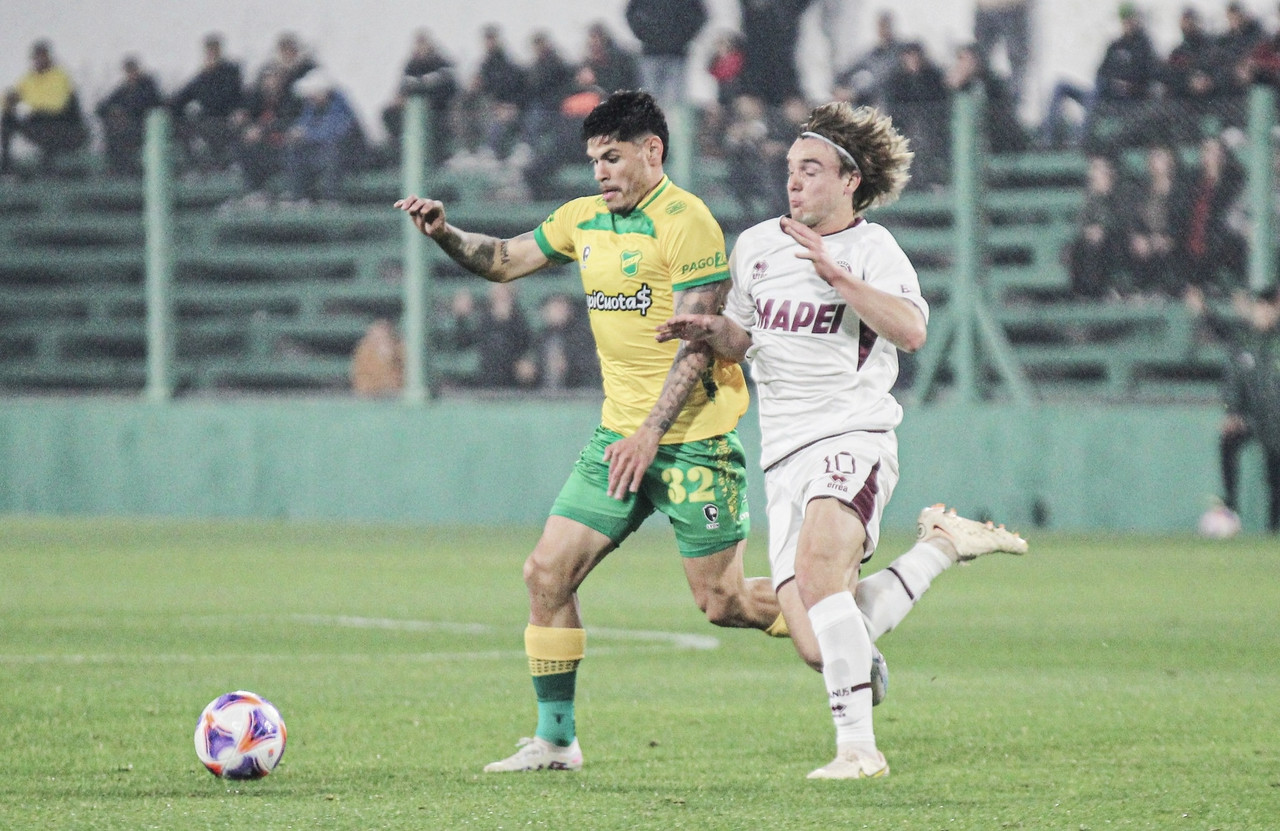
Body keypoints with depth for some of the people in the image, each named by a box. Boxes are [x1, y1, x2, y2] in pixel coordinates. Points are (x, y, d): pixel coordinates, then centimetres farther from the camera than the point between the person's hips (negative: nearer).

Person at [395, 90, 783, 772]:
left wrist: (651, 432, -23)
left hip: (691, 438, -7)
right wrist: (444, 234, 2)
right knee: (547, 572, -1)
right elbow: (504, 260, 22)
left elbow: (700, 339, -18)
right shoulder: (585, 220, 11)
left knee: (722, 602, -5)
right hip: (619, 434, 8)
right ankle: (555, 741, 6)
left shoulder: (684, 221, -13)